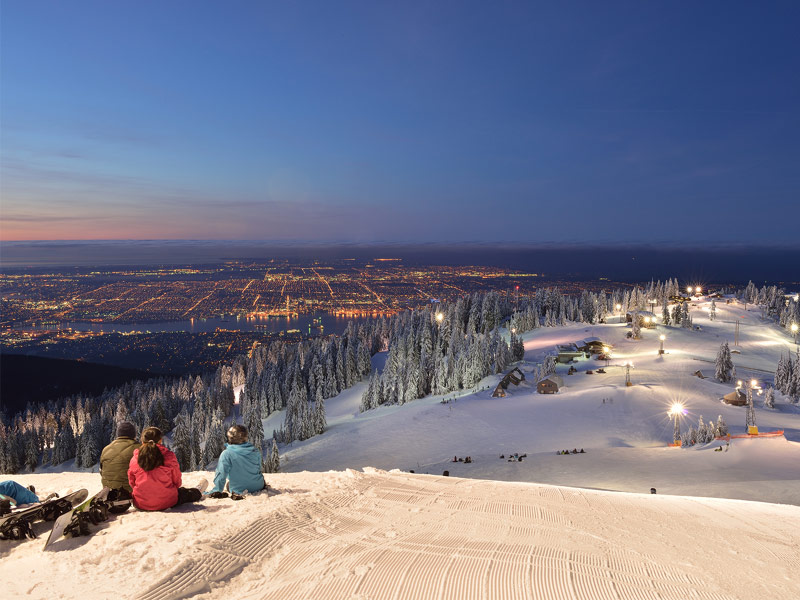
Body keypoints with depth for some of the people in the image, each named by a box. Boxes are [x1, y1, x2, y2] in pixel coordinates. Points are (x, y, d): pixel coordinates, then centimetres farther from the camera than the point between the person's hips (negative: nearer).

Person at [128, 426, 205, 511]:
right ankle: (197, 492, 60)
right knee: (183, 493, 29)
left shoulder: (134, 460, -5)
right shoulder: (168, 456, -11)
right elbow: (177, 480, -1)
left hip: (140, 505, 3)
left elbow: (131, 483, 7)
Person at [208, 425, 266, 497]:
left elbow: (221, 473, -19)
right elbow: (258, 469, 6)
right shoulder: (255, 451, -7)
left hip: (239, 490, -4)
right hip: (258, 487, 4)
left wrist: (217, 491, -9)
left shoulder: (226, 454, -19)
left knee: (228, 484, 31)